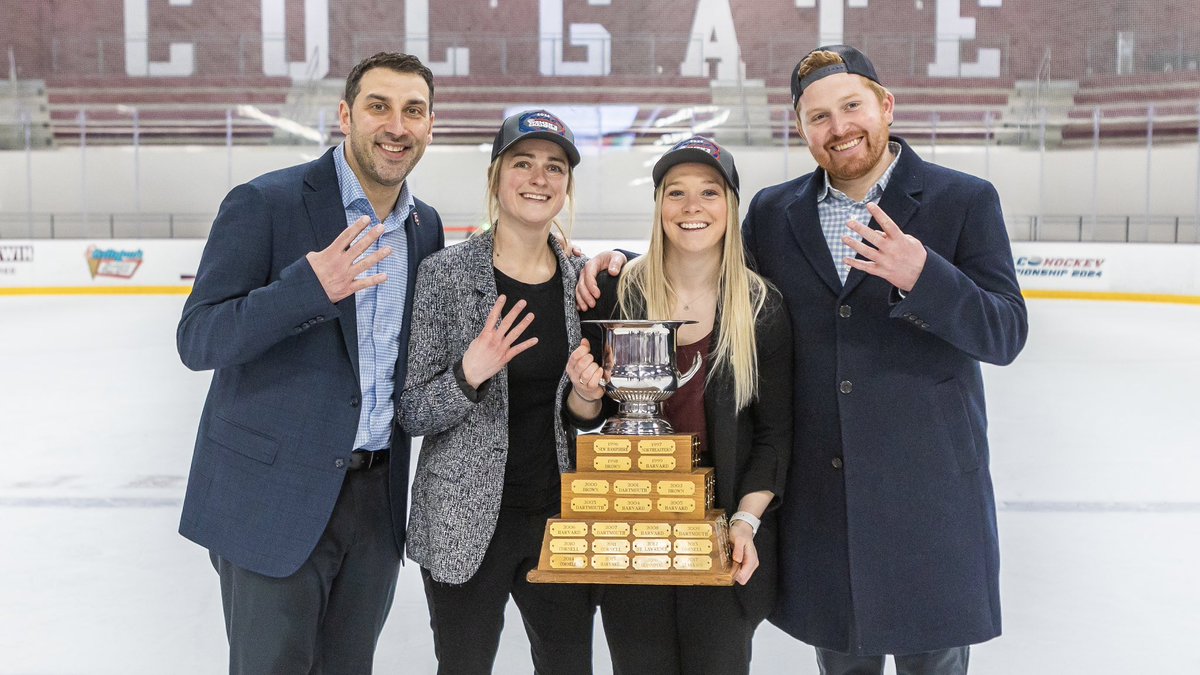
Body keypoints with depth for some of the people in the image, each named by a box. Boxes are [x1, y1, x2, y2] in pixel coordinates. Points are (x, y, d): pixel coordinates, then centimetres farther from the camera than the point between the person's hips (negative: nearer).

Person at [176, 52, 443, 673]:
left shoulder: (426, 226, 7)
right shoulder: (264, 203, -11)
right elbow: (197, 341, -15)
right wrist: (308, 288, -29)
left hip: (377, 498, 5)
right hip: (274, 496, -5)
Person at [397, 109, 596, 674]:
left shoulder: (583, 280, 2)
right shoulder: (445, 274, -9)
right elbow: (412, 414, -8)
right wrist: (468, 376, -25)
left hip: (561, 517, 4)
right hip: (467, 523, -3)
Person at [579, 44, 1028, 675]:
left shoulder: (964, 200, -3)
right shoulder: (772, 212, 6)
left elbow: (1006, 334, -8)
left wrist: (921, 276, -27)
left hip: (927, 489, -2)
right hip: (817, 497, 3)